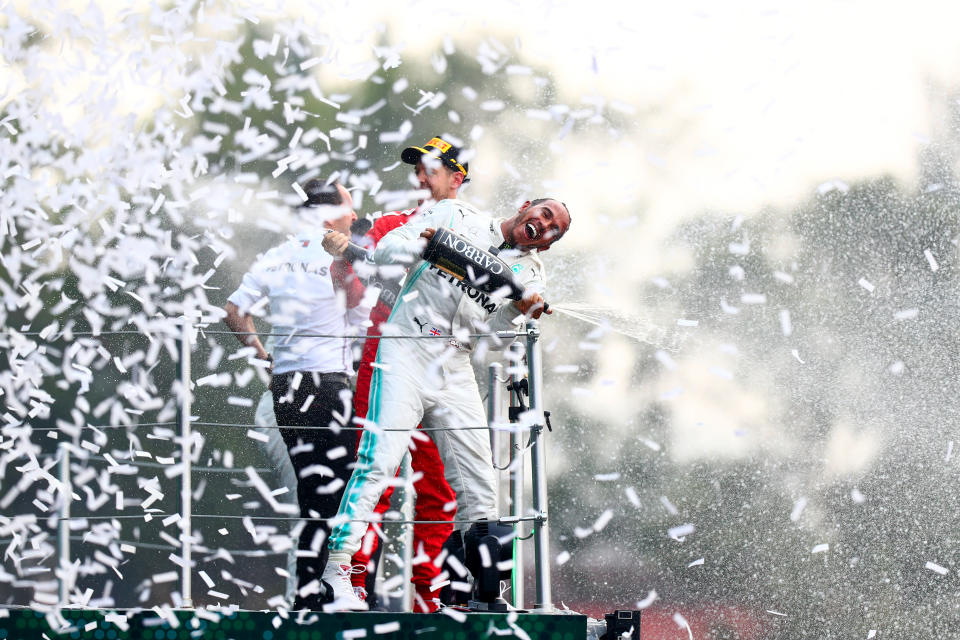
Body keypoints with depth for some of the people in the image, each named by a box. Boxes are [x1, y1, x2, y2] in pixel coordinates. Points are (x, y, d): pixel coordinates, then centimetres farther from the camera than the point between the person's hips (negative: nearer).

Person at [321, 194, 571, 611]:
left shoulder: (527, 272, 13)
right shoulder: (456, 217, 5)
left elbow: (487, 334, 1)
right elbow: (385, 251, -1)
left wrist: (520, 310, -19)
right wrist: (426, 245, -20)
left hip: (454, 373, 5)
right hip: (406, 357, -5)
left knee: (480, 488, 3)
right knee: (378, 463, -18)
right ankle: (337, 571, -19)